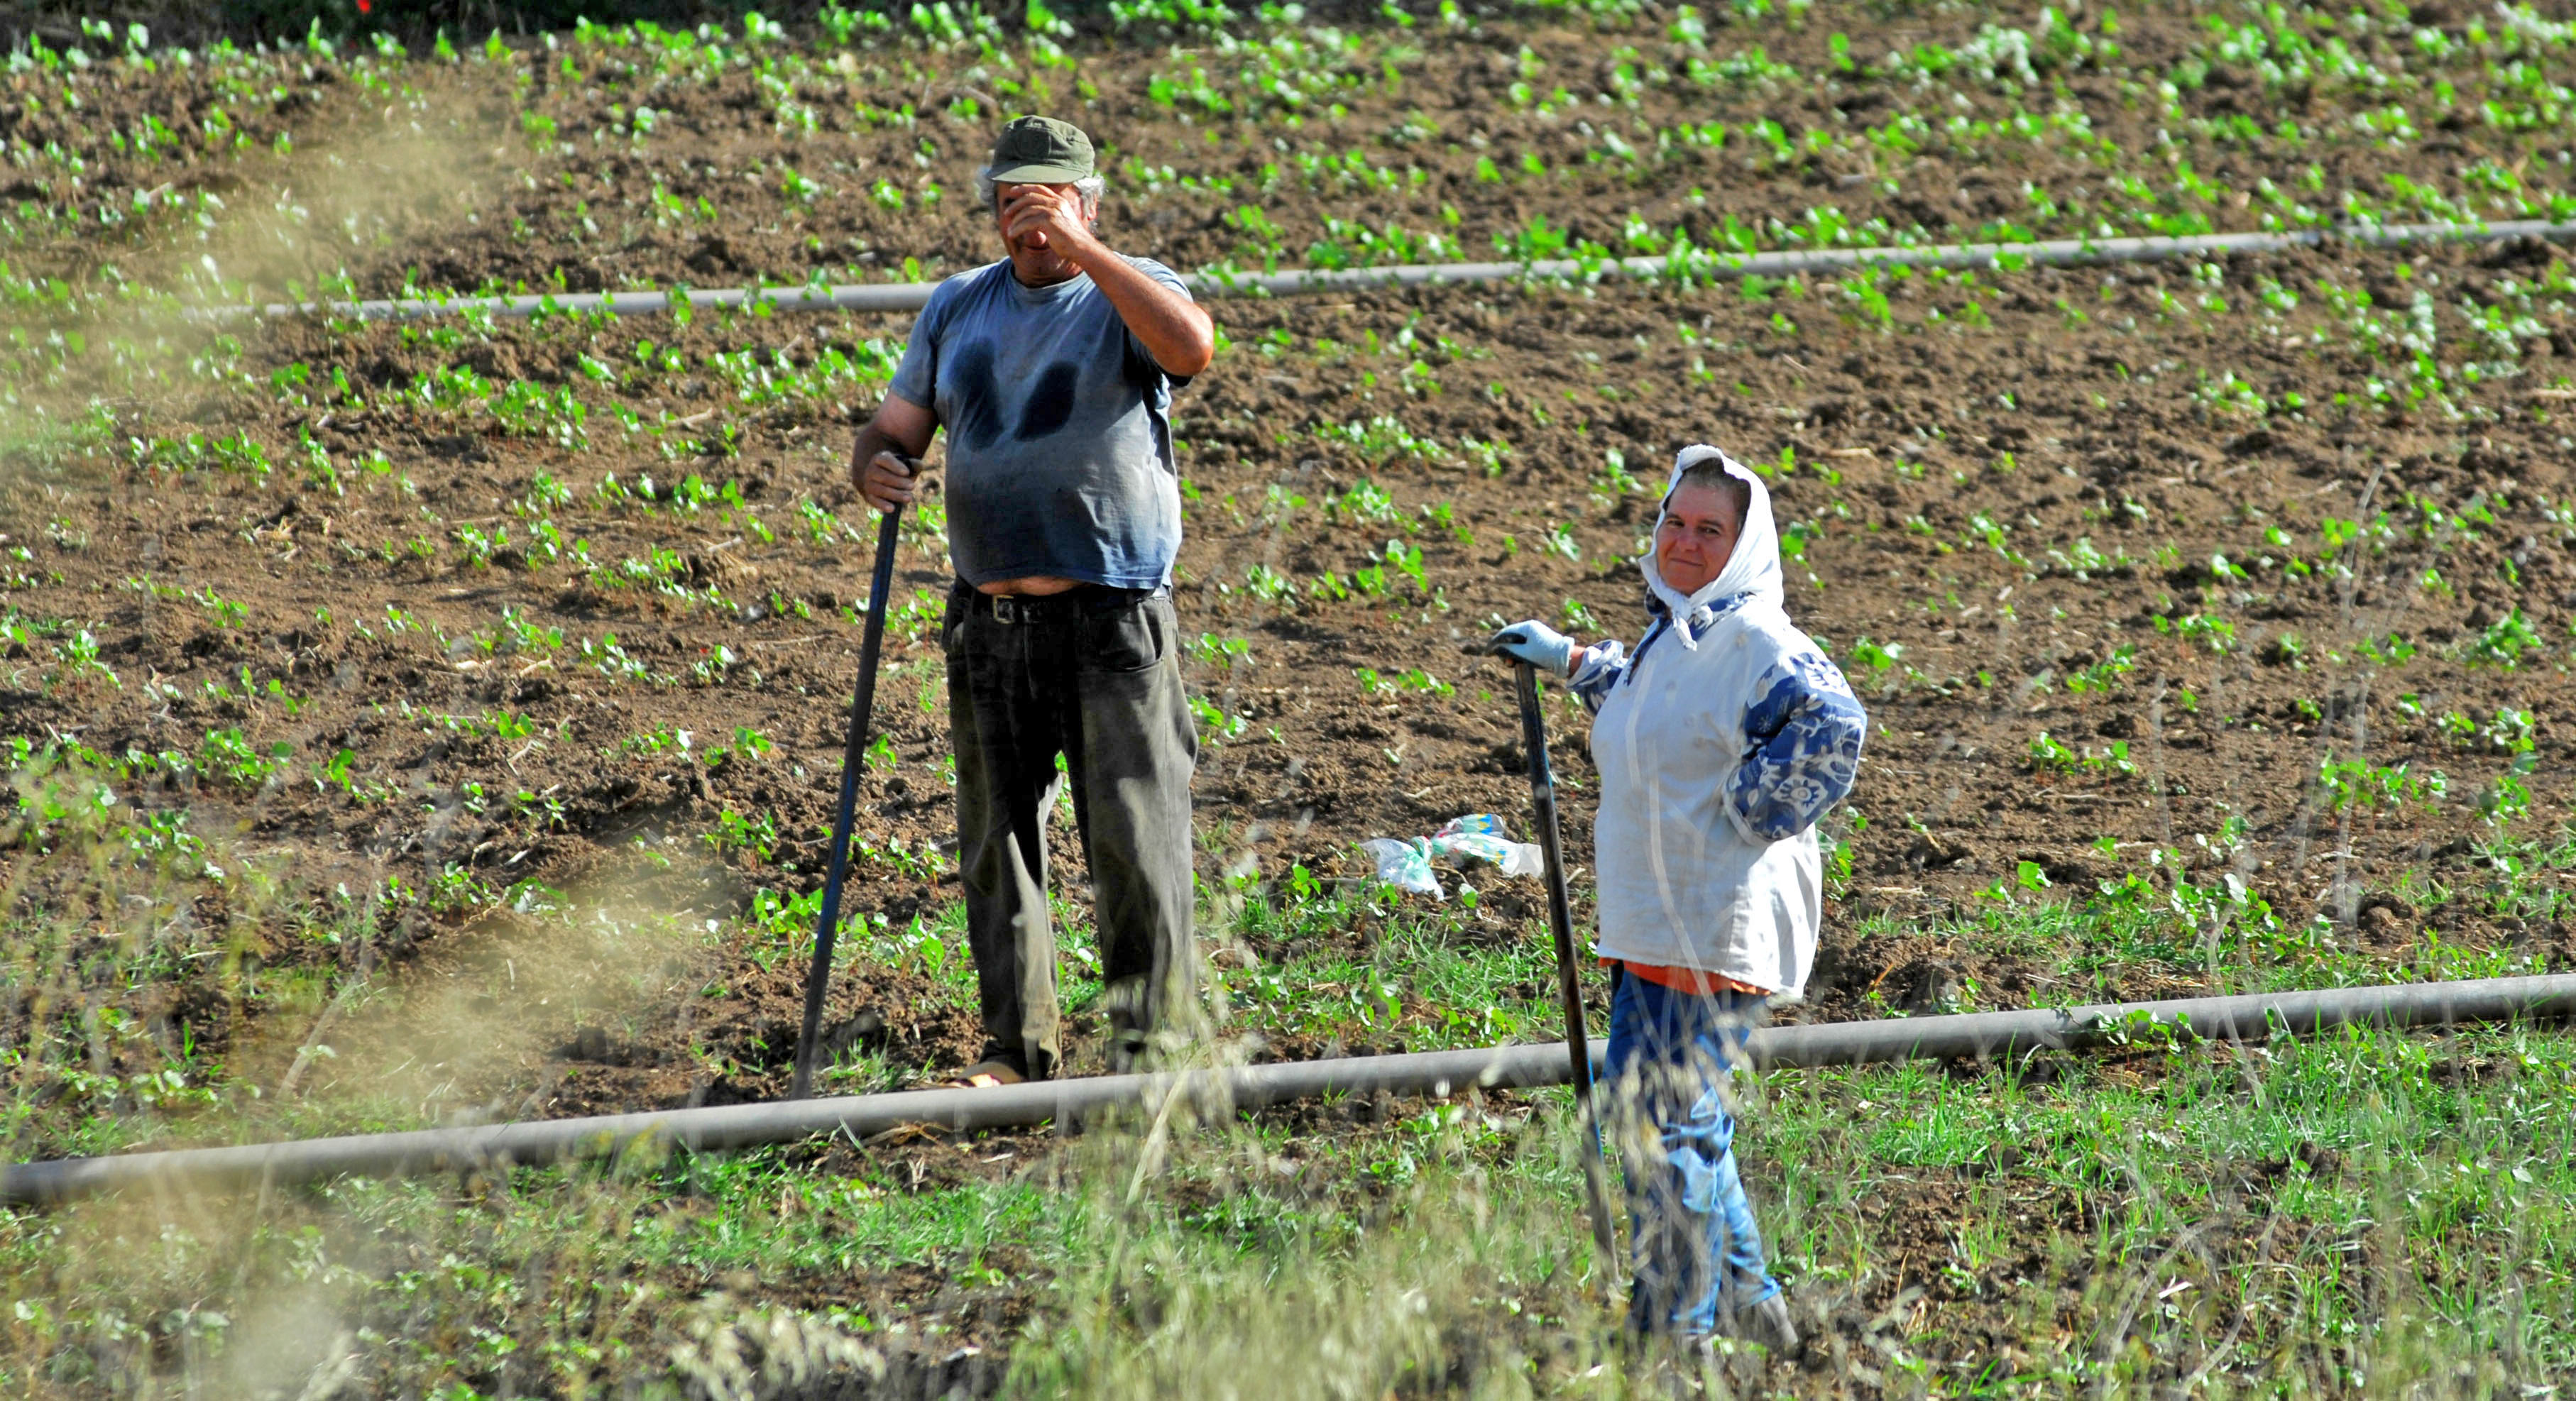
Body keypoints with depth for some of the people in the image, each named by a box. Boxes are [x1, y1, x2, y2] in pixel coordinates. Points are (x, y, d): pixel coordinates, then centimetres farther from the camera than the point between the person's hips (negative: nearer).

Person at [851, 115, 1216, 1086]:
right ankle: (1018, 1043, 15)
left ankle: (1152, 1039, 0)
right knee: (996, 840, 7)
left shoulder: (1129, 294, 0)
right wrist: (878, 468, -7)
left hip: (1112, 619, -5)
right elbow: (894, 430, 18)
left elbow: (1192, 347, -23)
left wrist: (1081, 248, -23)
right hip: (989, 622, 5)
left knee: (1133, 837, -7)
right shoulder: (959, 308, 15)